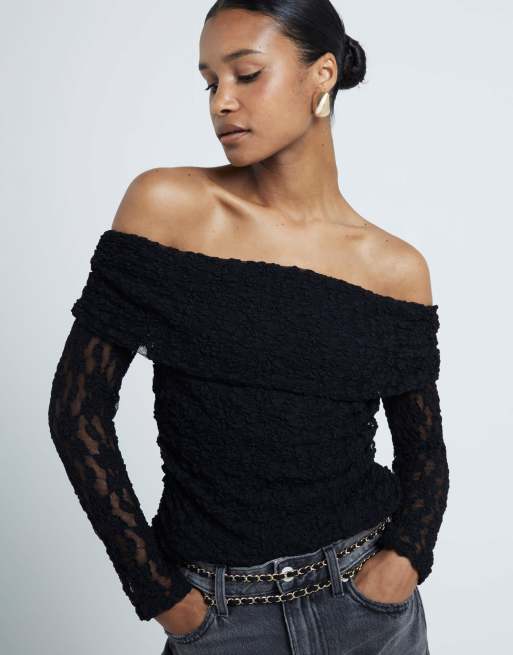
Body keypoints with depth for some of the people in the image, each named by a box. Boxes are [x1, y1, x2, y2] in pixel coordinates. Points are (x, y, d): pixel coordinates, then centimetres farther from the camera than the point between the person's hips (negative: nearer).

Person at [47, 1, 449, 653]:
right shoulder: (167, 203, -10)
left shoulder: (396, 267, -5)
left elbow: (424, 455, 5)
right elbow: (77, 408, -9)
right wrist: (159, 592, -9)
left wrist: (403, 559, -13)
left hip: (368, 598, 2)